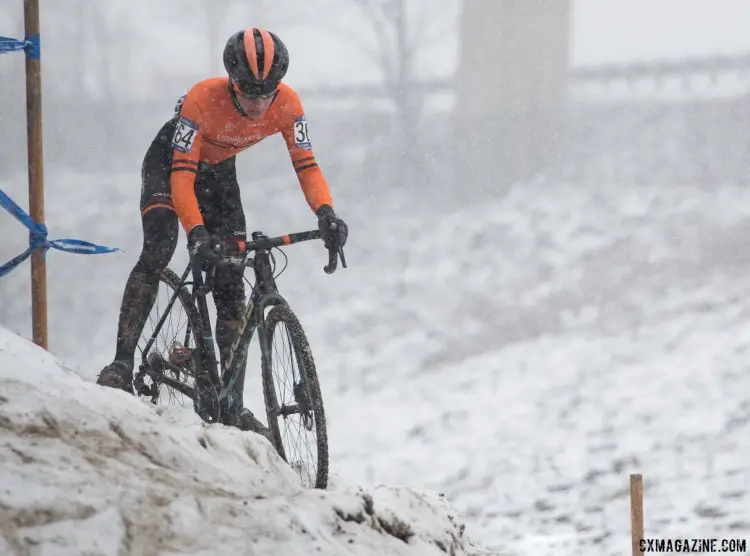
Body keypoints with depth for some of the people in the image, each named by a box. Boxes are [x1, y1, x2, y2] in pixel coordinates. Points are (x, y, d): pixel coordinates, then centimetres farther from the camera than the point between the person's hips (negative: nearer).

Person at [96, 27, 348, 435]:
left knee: (231, 286, -2)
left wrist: (325, 213, -43)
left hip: (219, 173, 4)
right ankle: (122, 363, -30)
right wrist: (197, 234, -53)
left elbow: (307, 165, -24)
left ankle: (234, 405, 2)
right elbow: (182, 175, -39)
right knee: (158, 250, -30)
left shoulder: (287, 105, -26)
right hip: (168, 162, -4)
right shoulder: (203, 99, -37)